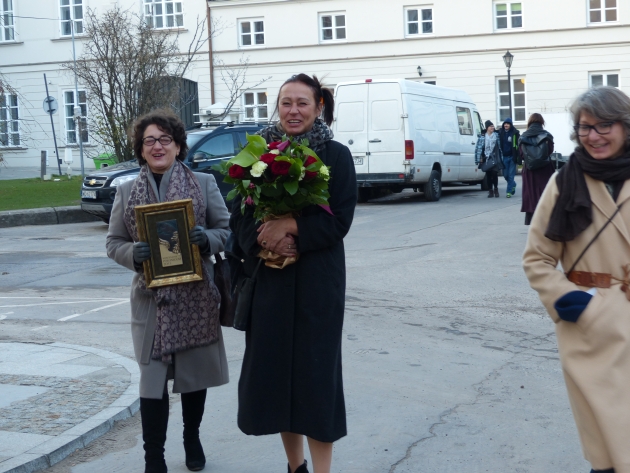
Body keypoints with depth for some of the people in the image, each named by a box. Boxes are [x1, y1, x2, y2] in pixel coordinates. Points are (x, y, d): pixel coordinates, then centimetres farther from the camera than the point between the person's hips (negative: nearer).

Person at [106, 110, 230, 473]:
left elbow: (227, 230, 4)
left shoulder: (204, 184, 4)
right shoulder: (126, 192, 6)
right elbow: (113, 243, 7)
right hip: (151, 299, 0)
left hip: (196, 296, 0)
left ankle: (193, 440, 34)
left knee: (196, 374, 13)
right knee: (153, 380, -3)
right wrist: (133, 254, -14)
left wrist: (206, 238, -18)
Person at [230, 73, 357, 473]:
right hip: (268, 276, 3)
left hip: (317, 278, -3)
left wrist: (291, 226, -20)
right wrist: (264, 238, -15)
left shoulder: (336, 155, -3)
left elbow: (339, 220, -8)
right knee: (273, 365, 6)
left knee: (315, 366, -1)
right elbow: (240, 217, 5)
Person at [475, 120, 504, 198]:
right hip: (486, 158, 1)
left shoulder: (496, 135, 5)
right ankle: (490, 191, 13)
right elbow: (479, 147, 0)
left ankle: (496, 189, 15)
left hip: (495, 158, 0)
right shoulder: (482, 137, 3)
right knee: (488, 175, 3)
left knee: (495, 174, -4)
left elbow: (500, 147, 4)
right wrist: (479, 158, -6)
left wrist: (501, 158, 0)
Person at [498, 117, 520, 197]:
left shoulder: (515, 133, -5)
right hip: (504, 156, 3)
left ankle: (509, 191, 2)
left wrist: (517, 156, -11)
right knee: (505, 175, 8)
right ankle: (513, 184, 35)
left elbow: (519, 145, -4)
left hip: (512, 156, -3)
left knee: (511, 175, -3)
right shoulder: (500, 132, 4)